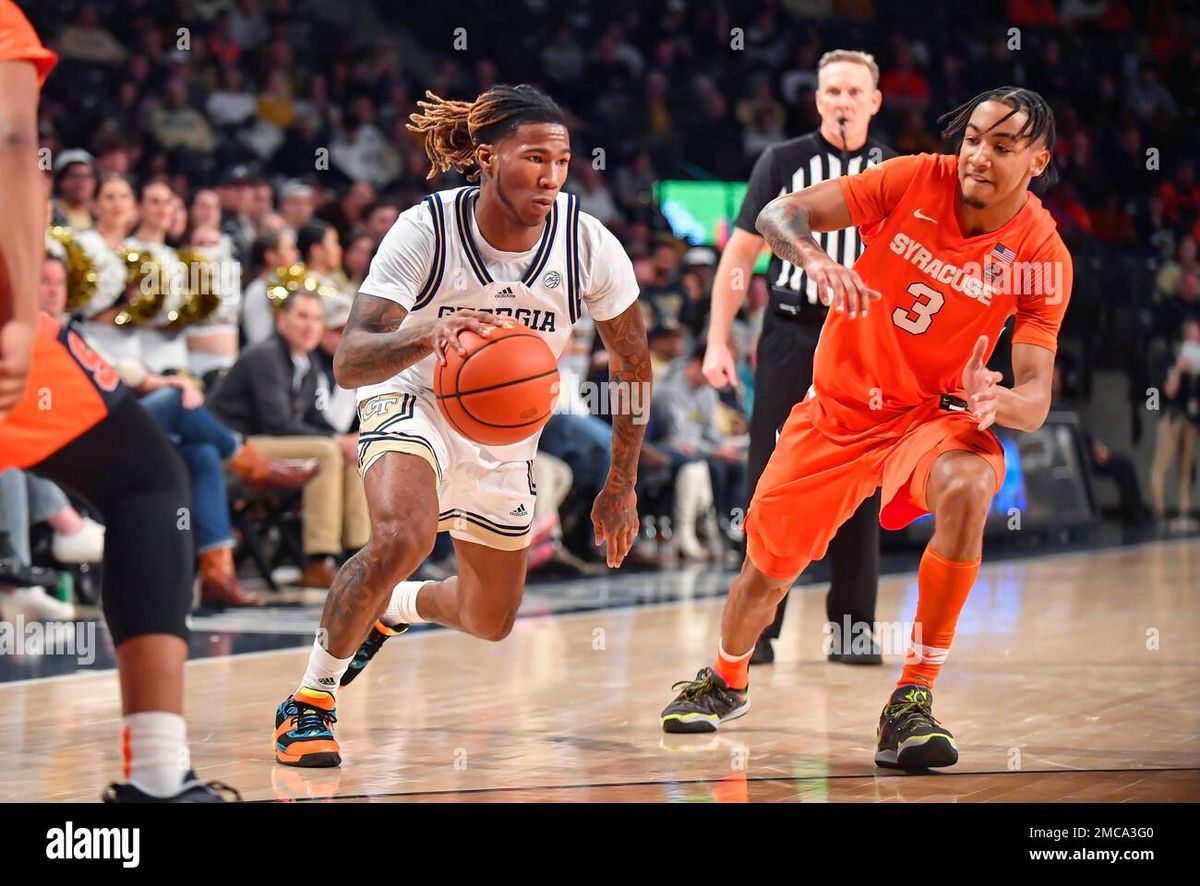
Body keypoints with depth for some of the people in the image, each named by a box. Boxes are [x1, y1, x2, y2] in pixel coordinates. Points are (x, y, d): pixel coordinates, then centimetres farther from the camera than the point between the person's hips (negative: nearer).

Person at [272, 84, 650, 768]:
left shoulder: (590, 246, -20)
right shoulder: (426, 231, -26)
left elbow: (633, 359, -3)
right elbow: (349, 363, -32)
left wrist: (621, 486, 0)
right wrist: (427, 335, -52)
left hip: (508, 431, 4)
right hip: (415, 402, -4)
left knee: (491, 622, 14)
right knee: (403, 538, -35)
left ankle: (395, 607, 50)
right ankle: (311, 699, -13)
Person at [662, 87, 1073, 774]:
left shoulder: (1043, 255, -15)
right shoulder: (916, 181, -14)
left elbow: (1035, 400, -16)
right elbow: (779, 214, -16)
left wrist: (996, 401, -40)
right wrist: (815, 259, -38)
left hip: (933, 412, -2)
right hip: (841, 404, 2)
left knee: (967, 490, -36)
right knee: (767, 571, 9)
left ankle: (914, 699, -26)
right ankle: (727, 681, 45)